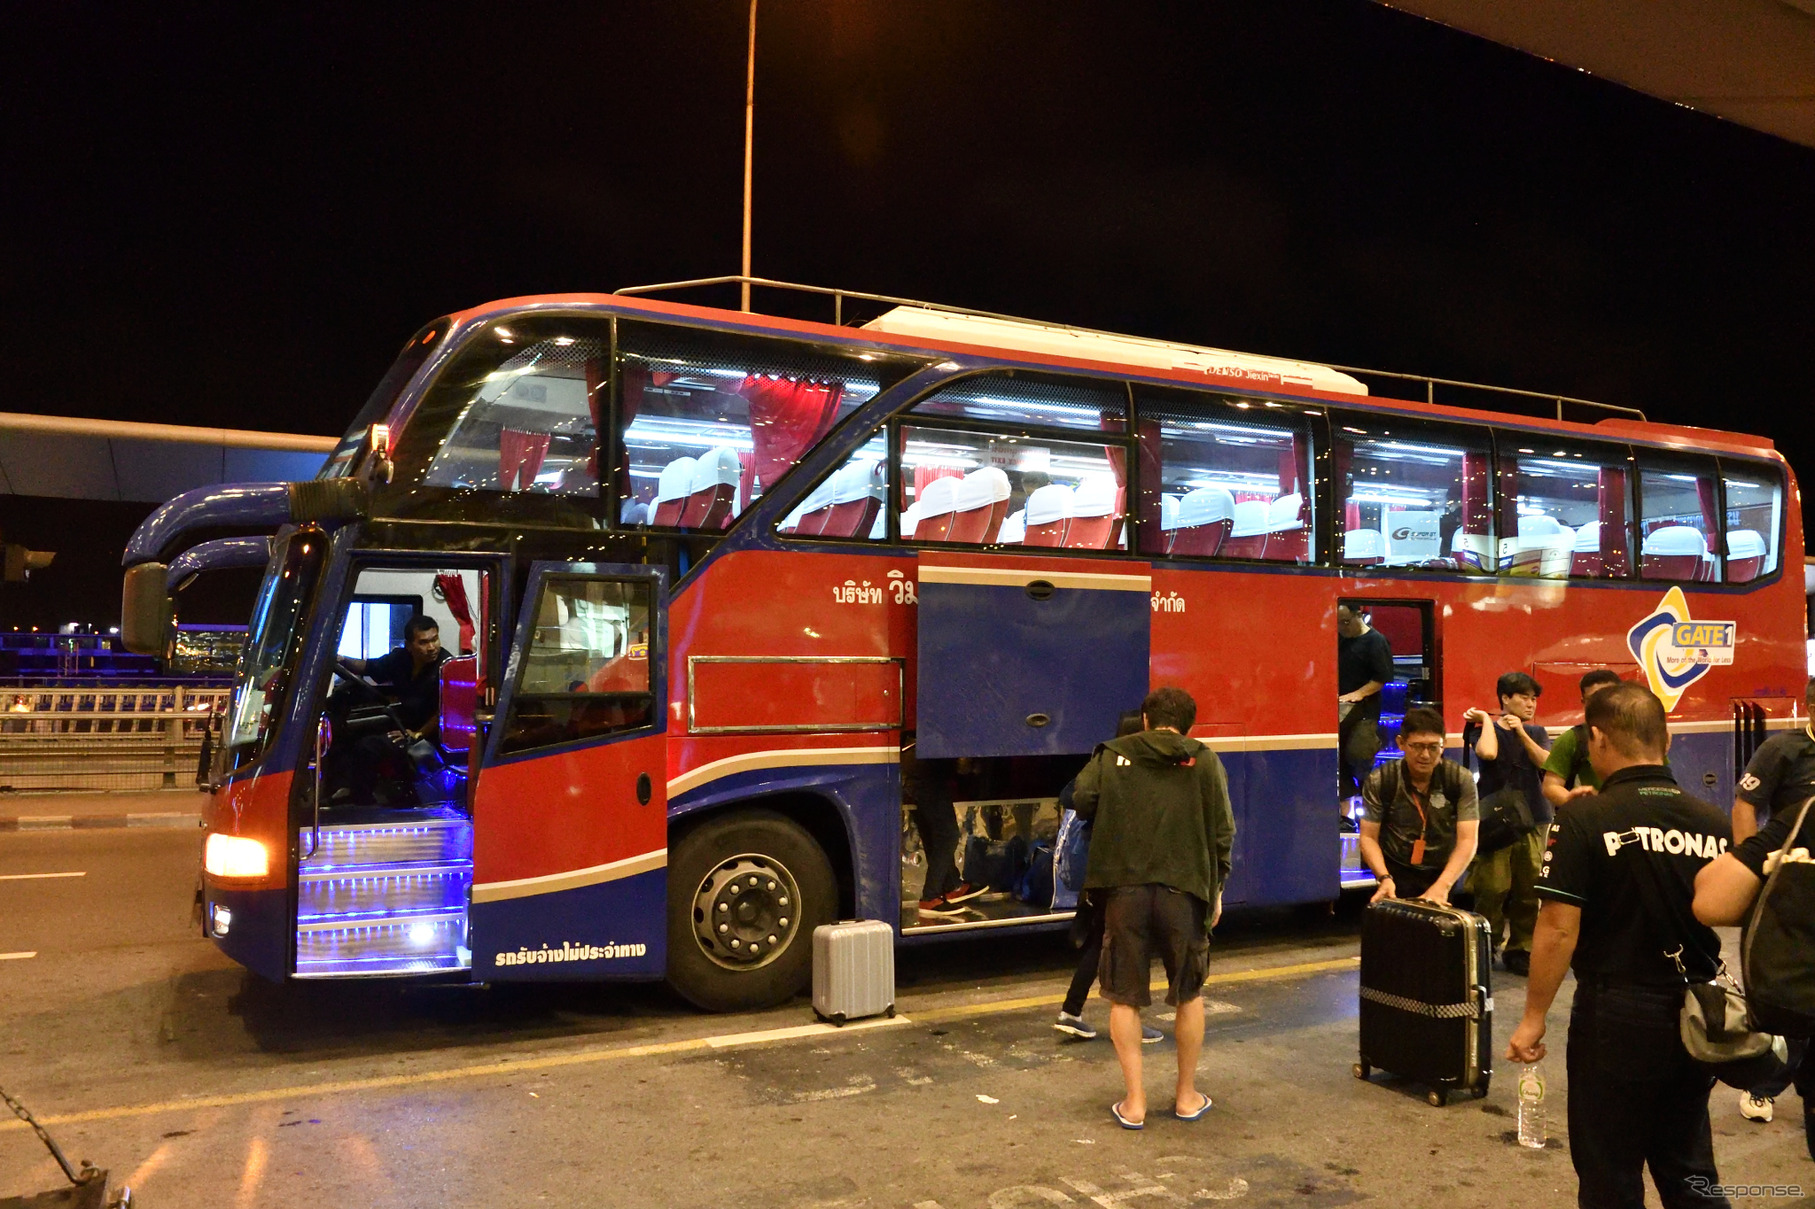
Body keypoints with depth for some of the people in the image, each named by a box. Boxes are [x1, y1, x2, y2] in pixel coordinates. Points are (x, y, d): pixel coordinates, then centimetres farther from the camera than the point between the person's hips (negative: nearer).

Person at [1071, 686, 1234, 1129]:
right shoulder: (1204, 761, 5)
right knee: (1190, 995, 19)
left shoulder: (1112, 755, 6)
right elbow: (1223, 831, 2)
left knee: (1125, 997, 11)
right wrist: (1216, 889, 13)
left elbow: (1081, 800, -5)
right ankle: (1187, 1095, 28)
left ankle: (1134, 1101, 12)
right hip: (1185, 889, 1)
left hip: (1124, 888, 0)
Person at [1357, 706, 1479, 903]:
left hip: (1444, 874, 0)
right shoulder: (1379, 781, -12)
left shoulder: (1461, 780, -12)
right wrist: (1384, 878, -24)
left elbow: (1467, 840, -16)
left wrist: (1442, 885, -28)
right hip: (1396, 874, 0)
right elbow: (1368, 837, -7)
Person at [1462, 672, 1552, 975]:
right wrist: (1486, 720, -8)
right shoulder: (1485, 730, 1)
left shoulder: (1537, 733, 14)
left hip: (1532, 821, 4)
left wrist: (1521, 733, -13)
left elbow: (1546, 762, -5)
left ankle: (1520, 951, 16)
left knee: (1528, 890, 5)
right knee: (1492, 889, -6)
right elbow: (1487, 752, -21)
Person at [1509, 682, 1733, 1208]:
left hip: (1617, 1014, -5)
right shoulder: (1714, 822, -2)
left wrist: (1534, 1018, -9)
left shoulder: (1585, 819, -16)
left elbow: (1559, 928, -19)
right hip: (1697, 1017, 5)